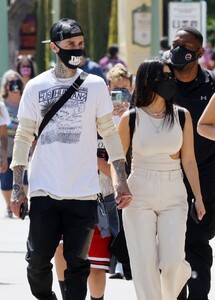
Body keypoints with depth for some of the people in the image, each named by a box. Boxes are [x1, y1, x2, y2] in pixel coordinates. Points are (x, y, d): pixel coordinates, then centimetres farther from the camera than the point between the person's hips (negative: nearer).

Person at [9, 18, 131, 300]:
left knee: (77, 263, 1)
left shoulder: (95, 85, 5)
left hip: (83, 192, 0)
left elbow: (109, 132, 7)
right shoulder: (36, 86, 5)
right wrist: (17, 186, 3)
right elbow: (24, 137, 8)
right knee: (37, 260, -2)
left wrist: (121, 179, -1)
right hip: (44, 190, 0)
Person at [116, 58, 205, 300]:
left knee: (172, 262, -8)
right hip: (139, 196, -1)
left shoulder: (181, 116, 2)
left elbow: (188, 160, 5)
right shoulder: (131, 118, -2)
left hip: (173, 196, 1)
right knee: (145, 263, -2)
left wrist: (198, 197, 3)